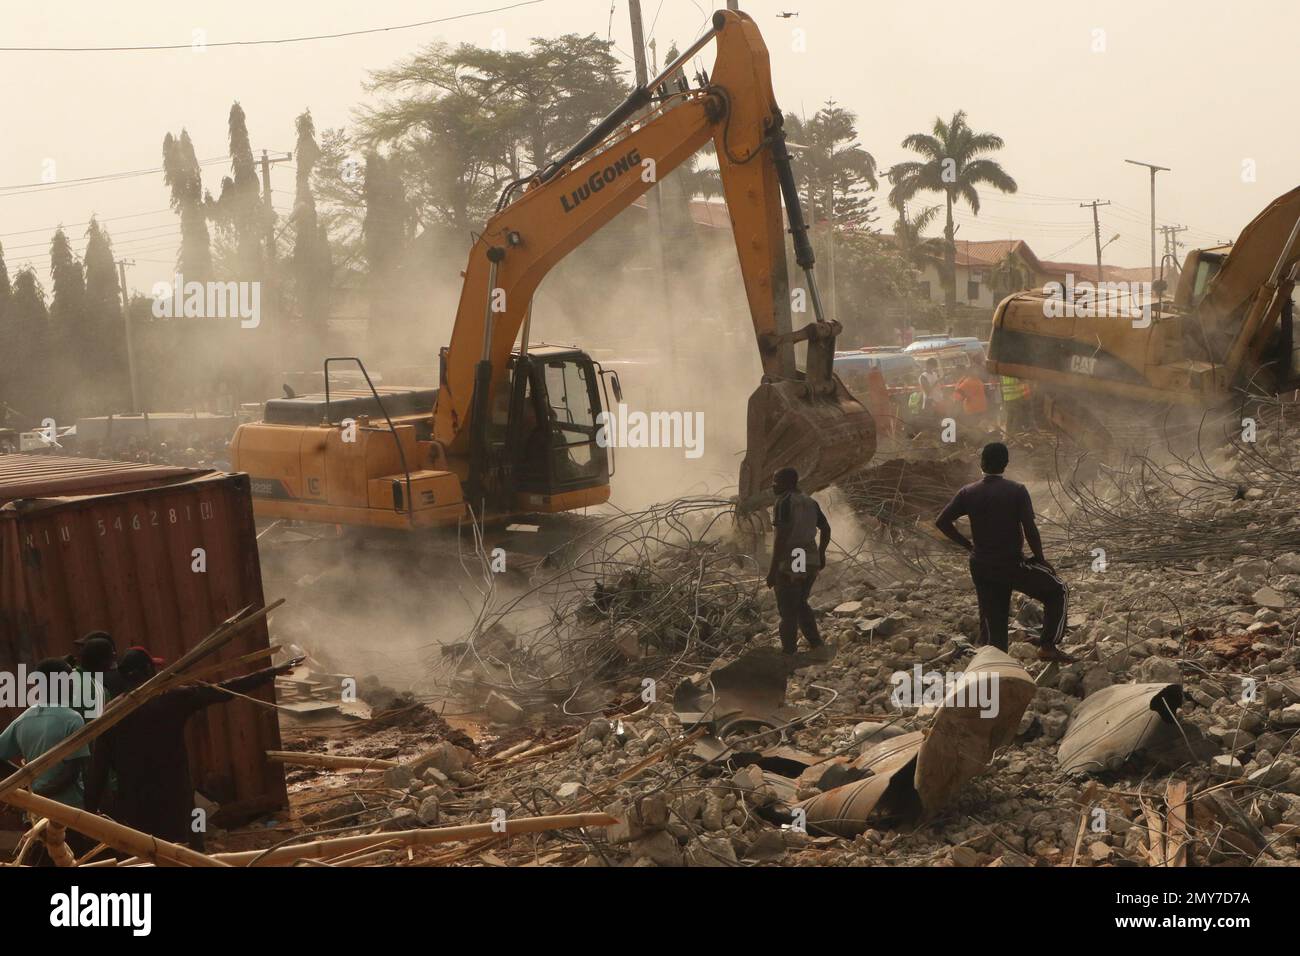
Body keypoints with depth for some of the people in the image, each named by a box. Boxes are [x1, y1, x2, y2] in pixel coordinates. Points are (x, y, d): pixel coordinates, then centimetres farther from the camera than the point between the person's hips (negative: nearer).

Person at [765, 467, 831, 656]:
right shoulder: (810, 502, 9)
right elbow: (826, 529, 15)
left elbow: (781, 537, -22)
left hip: (789, 564, -7)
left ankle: (789, 653, 12)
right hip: (810, 562, 7)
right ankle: (816, 645, 19)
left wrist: (772, 569, -19)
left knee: (787, 611, 5)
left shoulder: (784, 502, -16)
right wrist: (821, 553, 29)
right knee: (800, 604, 24)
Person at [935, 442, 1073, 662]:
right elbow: (1030, 529, -16)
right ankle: (1048, 646, 7)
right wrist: (1040, 558, -1)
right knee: (1058, 591, 14)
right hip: (1012, 565, -4)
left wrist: (967, 545, 6)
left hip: (981, 567, 4)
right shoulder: (1017, 491, -10)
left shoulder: (968, 493, 0)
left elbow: (942, 521, -4)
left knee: (991, 624, 11)